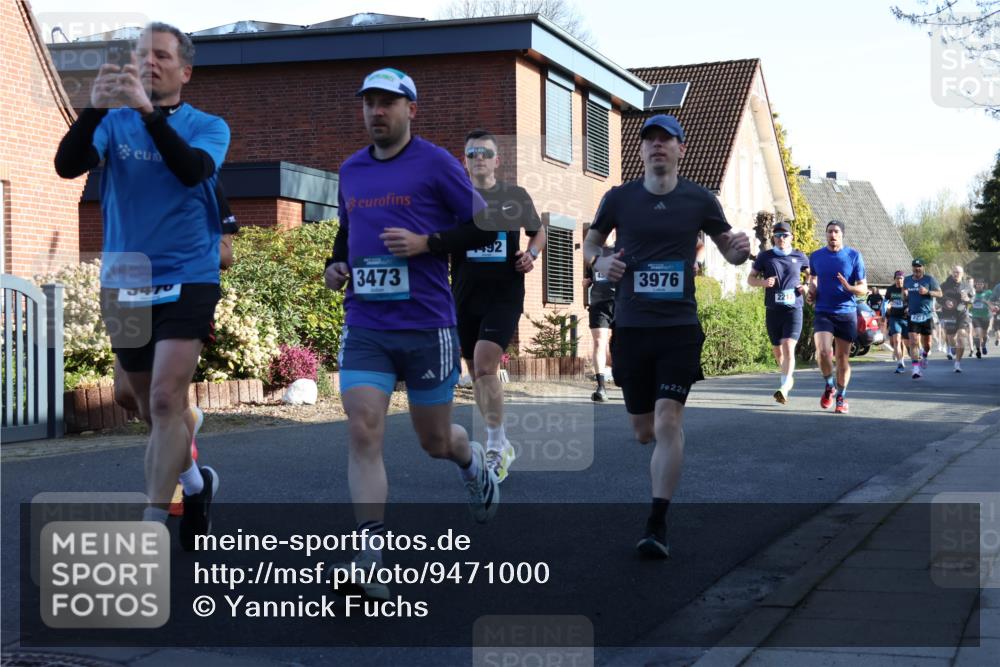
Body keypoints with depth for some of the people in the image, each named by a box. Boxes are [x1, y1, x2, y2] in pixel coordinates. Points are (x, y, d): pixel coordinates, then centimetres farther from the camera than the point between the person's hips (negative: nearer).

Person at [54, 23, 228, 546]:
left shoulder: (208, 126, 0)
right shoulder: (114, 123, 4)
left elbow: (193, 169, -22)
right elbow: (68, 165, -14)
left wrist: (148, 112, -33)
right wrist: (94, 109, -31)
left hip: (186, 280, -3)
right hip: (124, 282, 3)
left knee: (166, 400, -16)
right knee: (150, 407, 14)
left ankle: (152, 527, -13)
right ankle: (195, 483, 39)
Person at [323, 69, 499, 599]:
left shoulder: (435, 163, -3)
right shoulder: (350, 170, 12)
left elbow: (483, 228, -3)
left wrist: (425, 243, -16)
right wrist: (336, 263, 8)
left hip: (427, 325, -3)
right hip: (364, 327, 3)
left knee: (435, 441, 10)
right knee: (363, 432, -13)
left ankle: (472, 461, 47)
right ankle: (368, 560, -14)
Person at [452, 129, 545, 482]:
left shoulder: (516, 196, 4)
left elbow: (539, 231, 19)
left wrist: (532, 253, -1)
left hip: (504, 295, -3)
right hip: (465, 296, 3)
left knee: (485, 364, -20)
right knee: (477, 373, 10)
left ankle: (495, 448, -9)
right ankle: (502, 446, 26)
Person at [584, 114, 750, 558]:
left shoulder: (699, 200, 2)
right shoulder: (619, 198, 3)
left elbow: (729, 250, 12)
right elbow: (590, 244, 16)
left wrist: (741, 250, -12)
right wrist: (600, 262, -7)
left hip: (679, 327, -2)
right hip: (630, 326, 2)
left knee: (667, 421, -15)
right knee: (644, 431, 9)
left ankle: (657, 526, -10)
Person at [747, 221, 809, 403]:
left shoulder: (799, 257, 5)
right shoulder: (765, 256, 5)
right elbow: (750, 279, 9)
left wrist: (808, 287, -1)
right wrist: (763, 282, -12)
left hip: (793, 309, -3)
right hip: (773, 311, 3)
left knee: (788, 347, -18)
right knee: (777, 349, 14)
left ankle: (784, 388, -24)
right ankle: (788, 378, 39)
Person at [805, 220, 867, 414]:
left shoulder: (854, 256, -1)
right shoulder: (816, 256, 5)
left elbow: (863, 288, 0)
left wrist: (849, 288, -21)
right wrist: (811, 291, 3)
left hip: (847, 313, -1)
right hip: (823, 312, 1)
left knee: (843, 357, 4)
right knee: (823, 352, -18)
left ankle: (841, 398, 21)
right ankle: (828, 387, 9)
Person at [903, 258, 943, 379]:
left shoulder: (929, 279, 0)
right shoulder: (907, 281, 11)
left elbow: (939, 293, -2)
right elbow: (904, 296, 24)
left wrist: (927, 292, -19)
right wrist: (904, 295, -1)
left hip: (927, 315, -2)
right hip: (912, 316, 2)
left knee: (926, 341, 8)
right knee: (913, 342, -12)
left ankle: (925, 355, 44)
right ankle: (916, 369, -14)